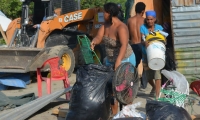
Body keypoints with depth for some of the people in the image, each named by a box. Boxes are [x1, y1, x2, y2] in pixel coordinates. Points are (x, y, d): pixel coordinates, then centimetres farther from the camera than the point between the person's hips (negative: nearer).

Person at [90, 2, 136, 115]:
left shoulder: (121, 27, -28)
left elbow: (124, 45, -42)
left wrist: (118, 61, -54)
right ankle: (114, 111, 25)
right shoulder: (105, 24, -4)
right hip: (110, 60, 8)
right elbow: (99, 37, -12)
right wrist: (94, 42, -36)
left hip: (124, 60, -8)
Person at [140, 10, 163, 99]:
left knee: (157, 74, -12)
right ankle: (154, 87, 44)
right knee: (148, 76, 11)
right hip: (146, 55, 1)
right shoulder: (143, 28, 0)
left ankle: (157, 96, -7)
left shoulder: (159, 28, 2)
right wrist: (145, 42, -34)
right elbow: (142, 39, -11)